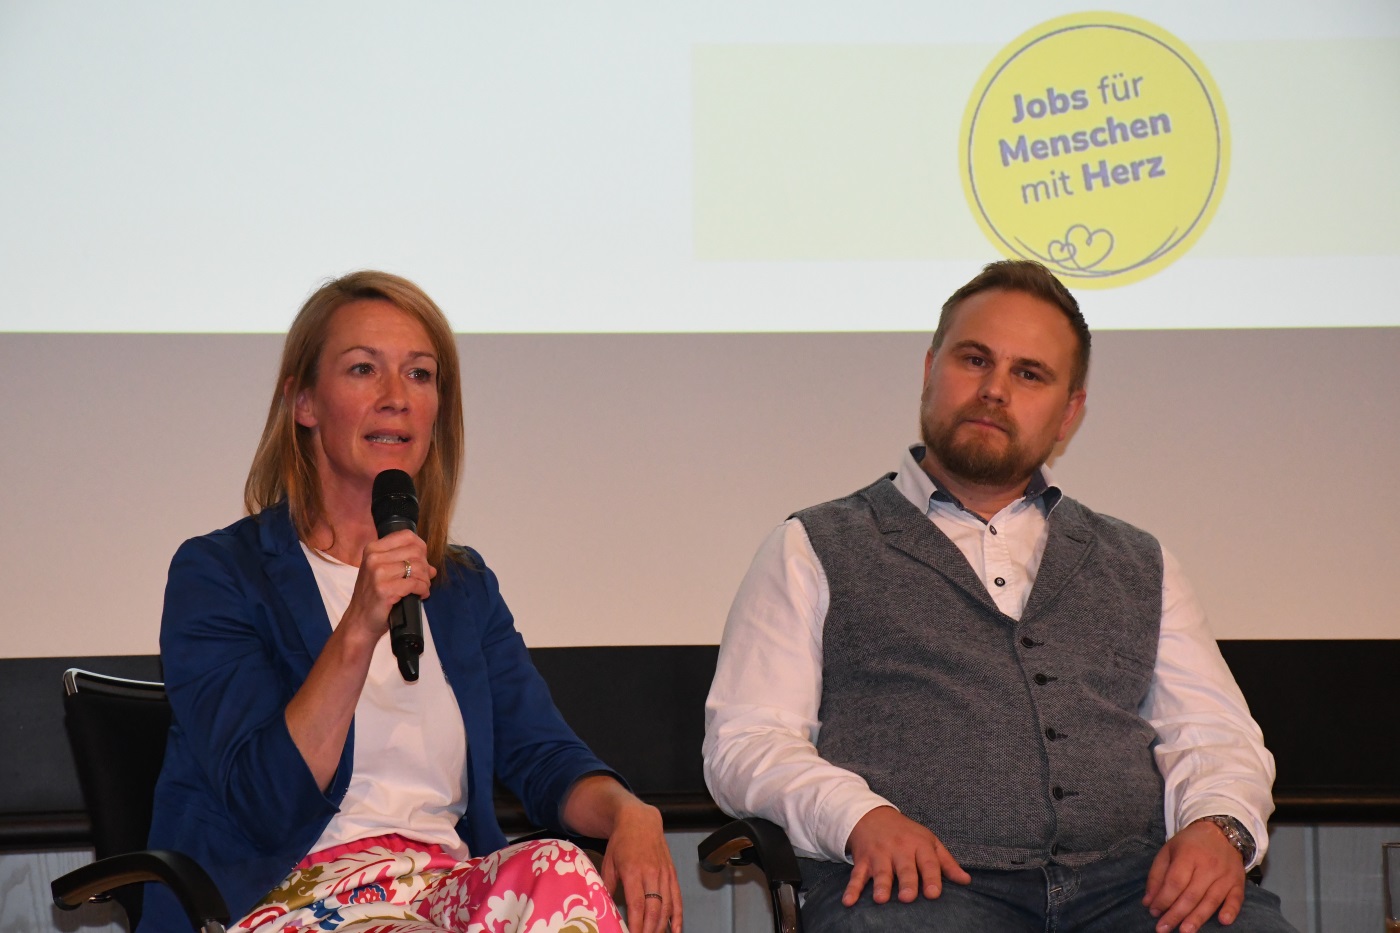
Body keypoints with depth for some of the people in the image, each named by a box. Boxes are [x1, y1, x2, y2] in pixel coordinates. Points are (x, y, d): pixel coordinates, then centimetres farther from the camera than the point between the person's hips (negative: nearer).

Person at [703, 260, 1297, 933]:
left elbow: (1216, 734, 20)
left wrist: (1219, 826, -4)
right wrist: (864, 816, -14)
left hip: (1125, 879, 3)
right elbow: (744, 739, 6)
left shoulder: (1138, 566, 27)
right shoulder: (814, 551, 15)